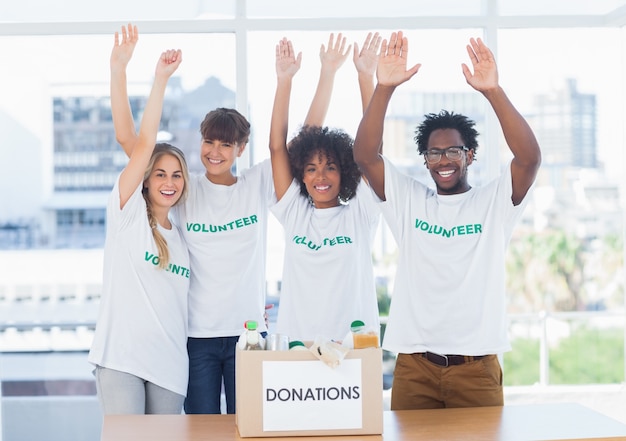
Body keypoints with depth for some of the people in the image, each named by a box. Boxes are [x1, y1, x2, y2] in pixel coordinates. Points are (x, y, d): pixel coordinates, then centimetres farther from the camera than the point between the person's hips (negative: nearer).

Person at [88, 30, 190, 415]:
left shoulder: (181, 237, 17)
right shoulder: (128, 215, 0)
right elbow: (144, 143, -10)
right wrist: (161, 79, -16)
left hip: (170, 363, 5)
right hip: (121, 356, -5)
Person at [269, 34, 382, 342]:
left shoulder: (359, 215, 2)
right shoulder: (294, 213, 6)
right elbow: (277, 146, 3)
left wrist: (366, 77, -9)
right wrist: (284, 81, -1)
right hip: (296, 341, 1)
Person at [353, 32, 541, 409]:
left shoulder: (495, 202, 4)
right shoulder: (408, 200, 9)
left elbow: (530, 158, -13)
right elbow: (364, 155, -4)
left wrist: (493, 91, -23)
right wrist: (384, 88, -16)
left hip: (477, 366, -1)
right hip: (414, 363, 1)